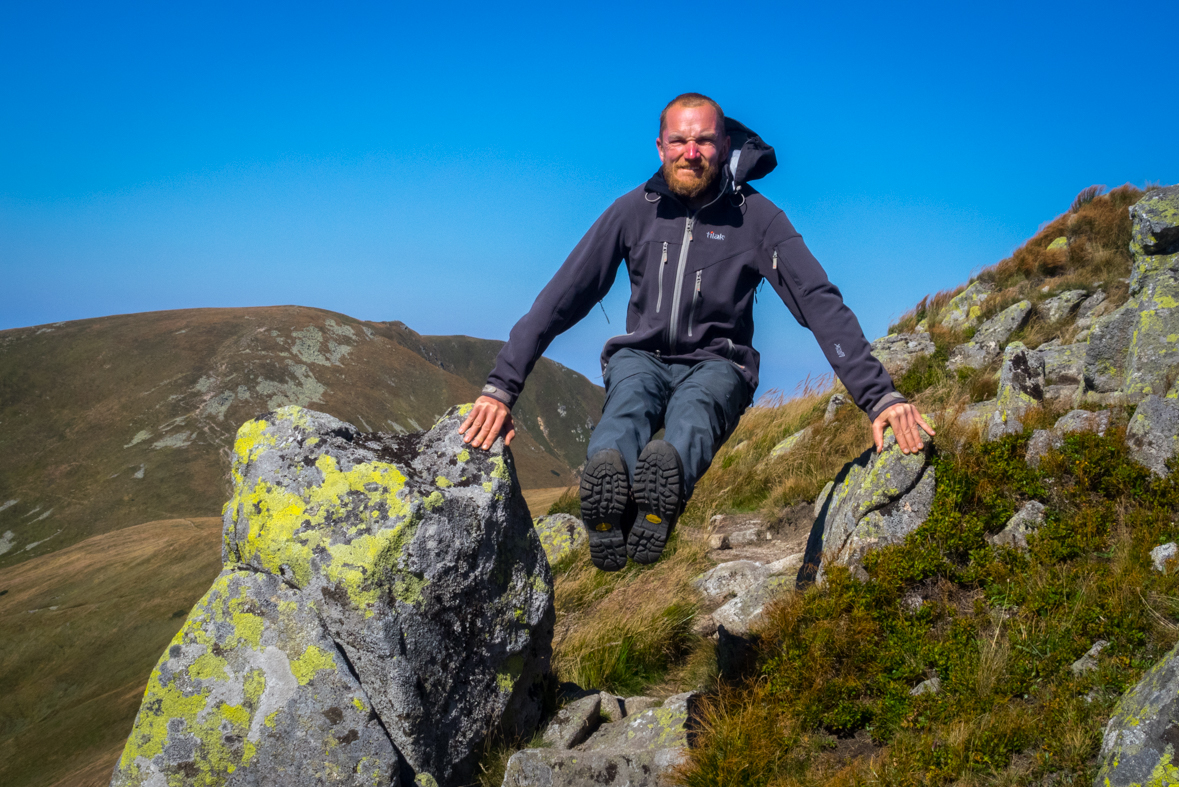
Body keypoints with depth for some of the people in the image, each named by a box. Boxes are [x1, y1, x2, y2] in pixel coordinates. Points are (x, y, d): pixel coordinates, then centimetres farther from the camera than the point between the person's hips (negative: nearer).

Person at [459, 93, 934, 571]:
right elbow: (561, 298, 0)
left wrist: (878, 393, -20)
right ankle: (606, 476, -69)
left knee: (694, 404, -38)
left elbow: (820, 303, -8)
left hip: (716, 365, -1)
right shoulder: (635, 210, 3)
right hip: (642, 356, 1)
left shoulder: (756, 216, -1)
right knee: (631, 392, -36)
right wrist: (501, 385, -9)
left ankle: (663, 483, -72)